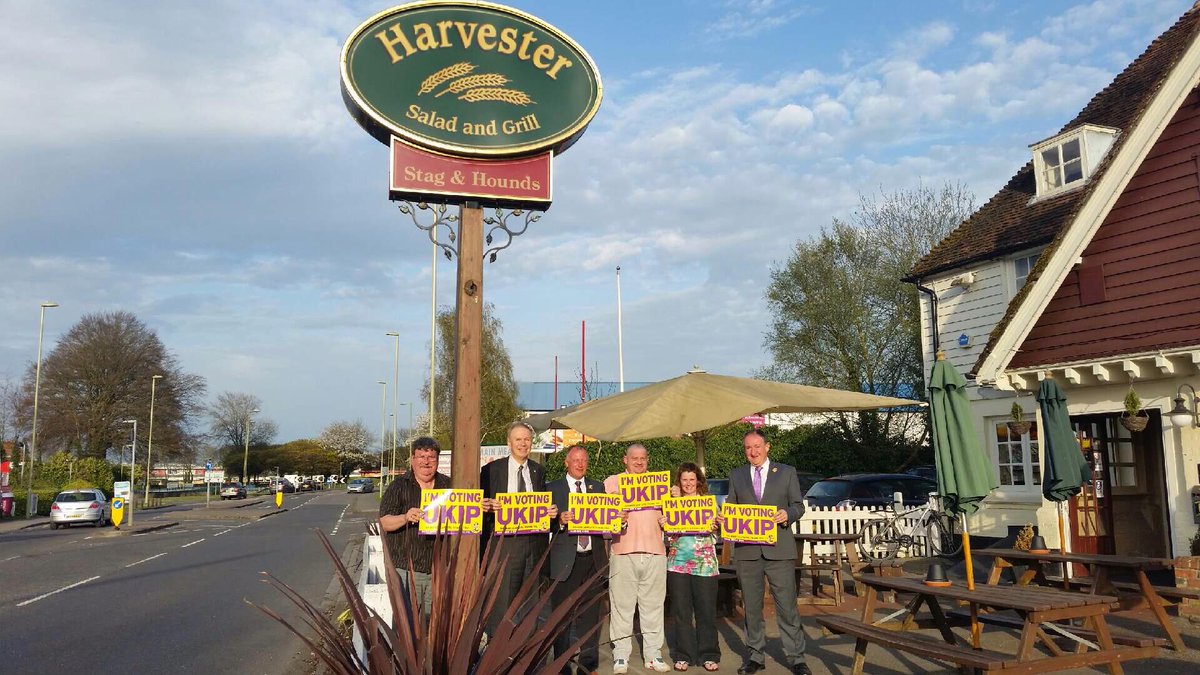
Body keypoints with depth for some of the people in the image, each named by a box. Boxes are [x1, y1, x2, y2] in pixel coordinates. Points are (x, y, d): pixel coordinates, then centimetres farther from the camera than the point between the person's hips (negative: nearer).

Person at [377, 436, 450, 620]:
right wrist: (405, 518, -25)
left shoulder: (447, 485, 9)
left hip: (439, 568, 3)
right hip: (406, 568, -3)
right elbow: (384, 522, -6)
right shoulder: (399, 486, 0)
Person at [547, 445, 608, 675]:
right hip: (565, 560, -3)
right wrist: (560, 520, -21)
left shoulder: (598, 488, 14)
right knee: (562, 616, 3)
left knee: (590, 614, 8)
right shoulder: (553, 488, 5)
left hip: (593, 559, 3)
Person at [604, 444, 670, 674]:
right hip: (623, 551, -2)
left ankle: (653, 655, 11)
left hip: (655, 551, 2)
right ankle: (621, 656, 6)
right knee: (622, 606, -2)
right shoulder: (612, 482, 10)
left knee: (653, 605, 4)